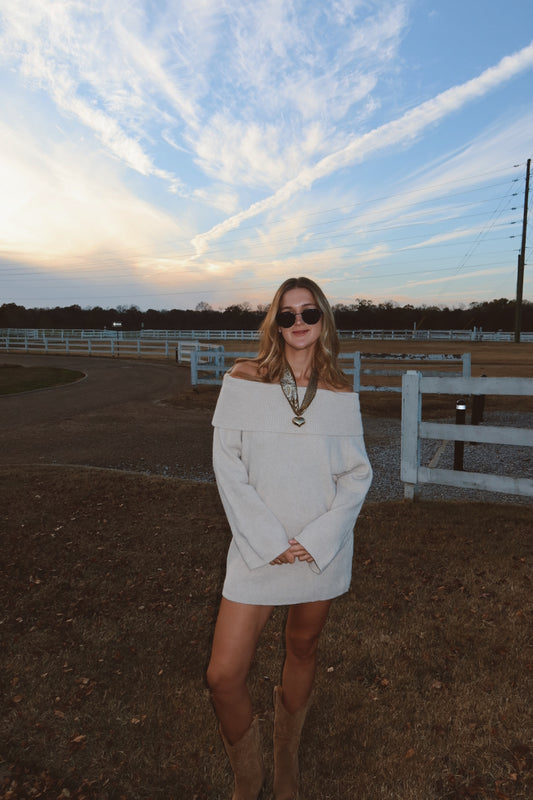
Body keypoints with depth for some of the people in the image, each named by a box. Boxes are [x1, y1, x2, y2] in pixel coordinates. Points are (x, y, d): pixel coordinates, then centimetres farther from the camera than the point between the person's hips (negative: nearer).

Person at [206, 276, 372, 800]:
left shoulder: (341, 394, 0)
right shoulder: (243, 381, -6)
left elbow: (357, 474, 1)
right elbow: (228, 467, -8)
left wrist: (319, 538, -11)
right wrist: (268, 541, -13)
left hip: (322, 548, 2)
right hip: (258, 549, -1)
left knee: (303, 650, 19)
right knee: (223, 676, -3)